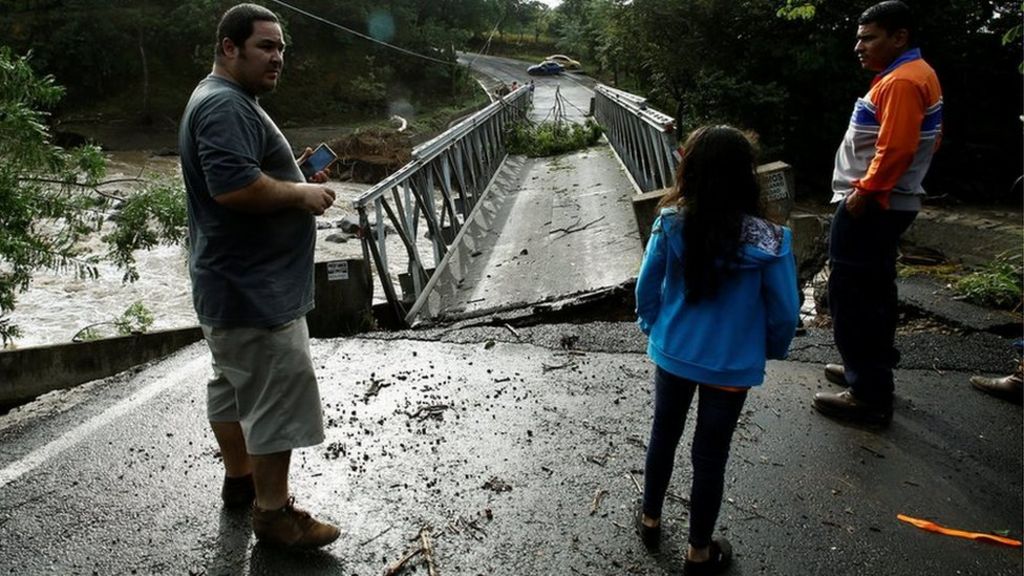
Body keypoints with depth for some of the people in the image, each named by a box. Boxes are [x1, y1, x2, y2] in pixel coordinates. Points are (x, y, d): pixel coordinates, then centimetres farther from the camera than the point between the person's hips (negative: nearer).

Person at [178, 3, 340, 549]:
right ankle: (273, 513, 6)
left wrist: (296, 180, 10)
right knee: (279, 397, -5)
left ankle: (239, 478, 36)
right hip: (254, 289, -11)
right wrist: (301, 194, -18)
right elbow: (234, 186, -32)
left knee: (233, 383, 20)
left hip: (234, 281, 11)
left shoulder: (226, 100, 16)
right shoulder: (225, 105, -19)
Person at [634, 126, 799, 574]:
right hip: (731, 365, -2)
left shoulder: (670, 225, -15)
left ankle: (650, 520, 42)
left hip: (672, 353, 2)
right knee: (710, 455, 12)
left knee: (663, 435, 22)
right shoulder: (767, 240, -20)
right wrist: (772, 349, 9)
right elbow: (784, 310, -10)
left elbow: (646, 288, -5)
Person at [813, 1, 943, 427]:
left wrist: (864, 192, -19)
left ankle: (869, 396, -2)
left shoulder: (901, 81, -17)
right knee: (874, 292, 18)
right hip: (884, 203, 11)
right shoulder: (916, 75, 16)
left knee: (852, 298, -8)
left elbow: (895, 148, -26)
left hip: (869, 206, -11)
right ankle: (872, 371, 30)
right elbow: (920, 141, 21)